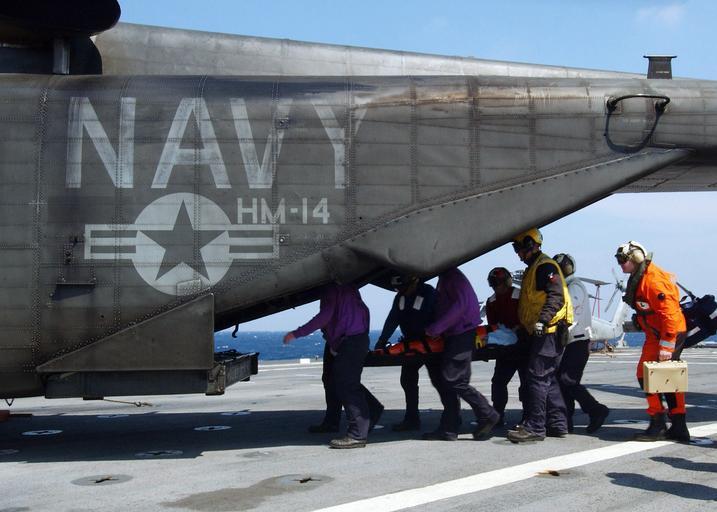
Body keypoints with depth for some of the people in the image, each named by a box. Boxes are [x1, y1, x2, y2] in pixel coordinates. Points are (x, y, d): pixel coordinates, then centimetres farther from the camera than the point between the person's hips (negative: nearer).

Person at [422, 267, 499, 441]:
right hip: (454, 335, 10)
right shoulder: (445, 278, 20)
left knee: (455, 381, -9)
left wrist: (435, 328, -21)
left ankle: (487, 416, 3)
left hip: (462, 334, -10)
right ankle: (448, 429, 10)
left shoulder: (452, 276, -11)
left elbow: (461, 305, -21)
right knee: (446, 382, 7)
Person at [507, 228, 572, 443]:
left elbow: (556, 296, -22)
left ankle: (535, 427, -10)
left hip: (549, 331, -11)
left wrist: (542, 320, -31)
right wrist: (521, 324, 23)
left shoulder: (545, 266, -11)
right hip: (543, 333, 11)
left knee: (537, 377, -11)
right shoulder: (532, 269, 22)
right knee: (548, 378, 14)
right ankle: (557, 424, 20)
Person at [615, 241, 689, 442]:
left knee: (647, 375, -10)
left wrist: (666, 346, -25)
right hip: (656, 335, 11)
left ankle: (658, 425, -3)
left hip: (669, 333, -11)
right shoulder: (639, 278, 12)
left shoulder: (653, 280, -21)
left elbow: (669, 314, -24)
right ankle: (679, 428, 19)